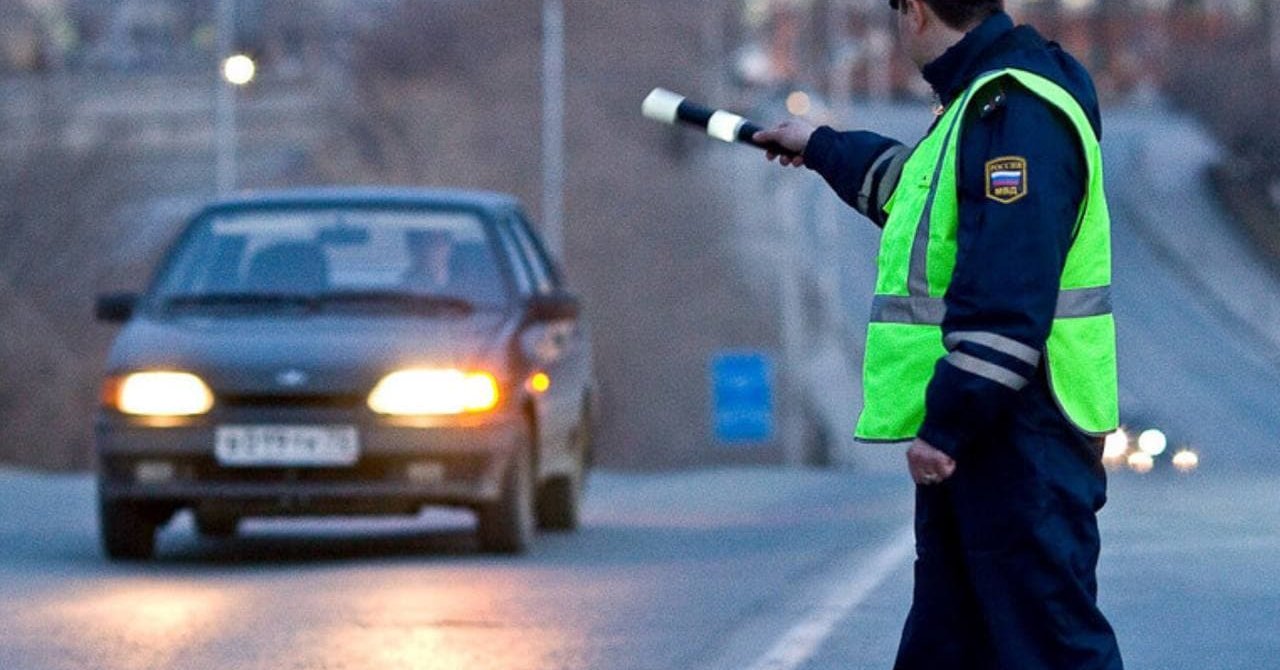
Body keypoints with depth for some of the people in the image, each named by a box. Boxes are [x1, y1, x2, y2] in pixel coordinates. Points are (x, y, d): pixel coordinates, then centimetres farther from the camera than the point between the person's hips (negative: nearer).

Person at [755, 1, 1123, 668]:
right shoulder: (977, 104, 18)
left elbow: (1008, 297, -25)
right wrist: (821, 149, 57)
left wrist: (947, 425, -25)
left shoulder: (1017, 113, -17)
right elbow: (913, 186, 42)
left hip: (1019, 432, -11)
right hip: (969, 430, 11)